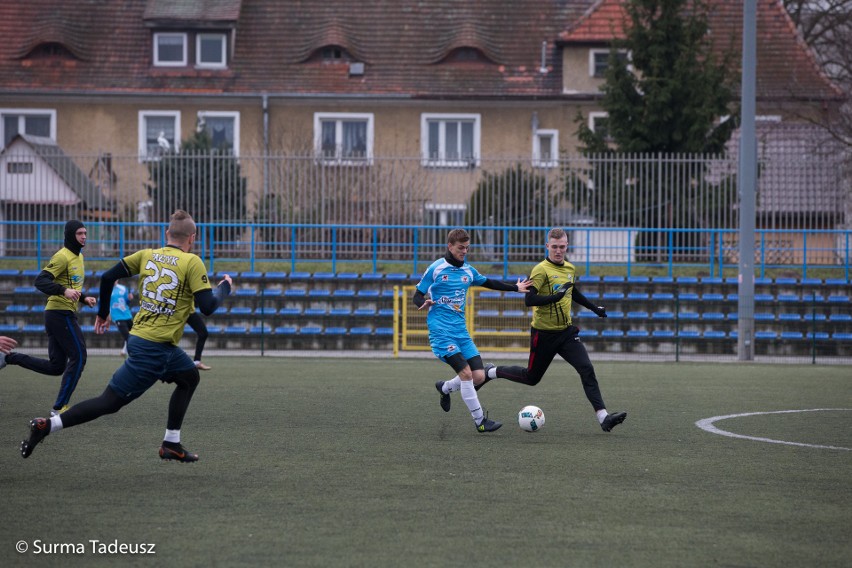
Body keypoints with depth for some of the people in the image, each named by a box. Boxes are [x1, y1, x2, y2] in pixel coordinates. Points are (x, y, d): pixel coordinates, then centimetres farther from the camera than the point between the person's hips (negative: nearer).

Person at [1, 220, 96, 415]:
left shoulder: (78, 257, 17)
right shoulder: (63, 257, -13)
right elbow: (40, 281, -21)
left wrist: (84, 298, 14)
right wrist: (64, 291, -34)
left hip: (61, 314, 9)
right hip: (61, 313, -9)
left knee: (55, 366, 8)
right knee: (78, 357, -9)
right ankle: (59, 407, -6)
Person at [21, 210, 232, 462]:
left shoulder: (147, 256, 8)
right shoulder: (192, 262, -9)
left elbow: (108, 277, 5)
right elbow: (208, 306, -14)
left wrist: (103, 313, 19)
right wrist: (225, 287, 6)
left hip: (138, 336, 8)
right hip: (154, 349, -8)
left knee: (190, 377, 25)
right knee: (110, 402, -4)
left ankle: (172, 444, 24)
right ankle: (47, 426, -10)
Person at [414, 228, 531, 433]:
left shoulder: (468, 271, 13)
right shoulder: (435, 269, -4)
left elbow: (488, 283, 28)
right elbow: (417, 295, -1)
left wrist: (515, 287, 26)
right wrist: (424, 302, -23)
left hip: (461, 330, 6)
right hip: (441, 330, -6)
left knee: (478, 376, -3)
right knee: (466, 373, -19)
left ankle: (445, 388, 27)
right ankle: (480, 421, -10)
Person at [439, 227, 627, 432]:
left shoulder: (570, 269, 7)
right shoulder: (541, 270, -16)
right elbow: (529, 299, -26)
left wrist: (594, 308, 30)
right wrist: (557, 296, -34)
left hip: (566, 331, 5)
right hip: (544, 334, -5)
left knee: (587, 370, -11)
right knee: (532, 377, 10)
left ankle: (603, 417, -15)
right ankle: (491, 372, 34)